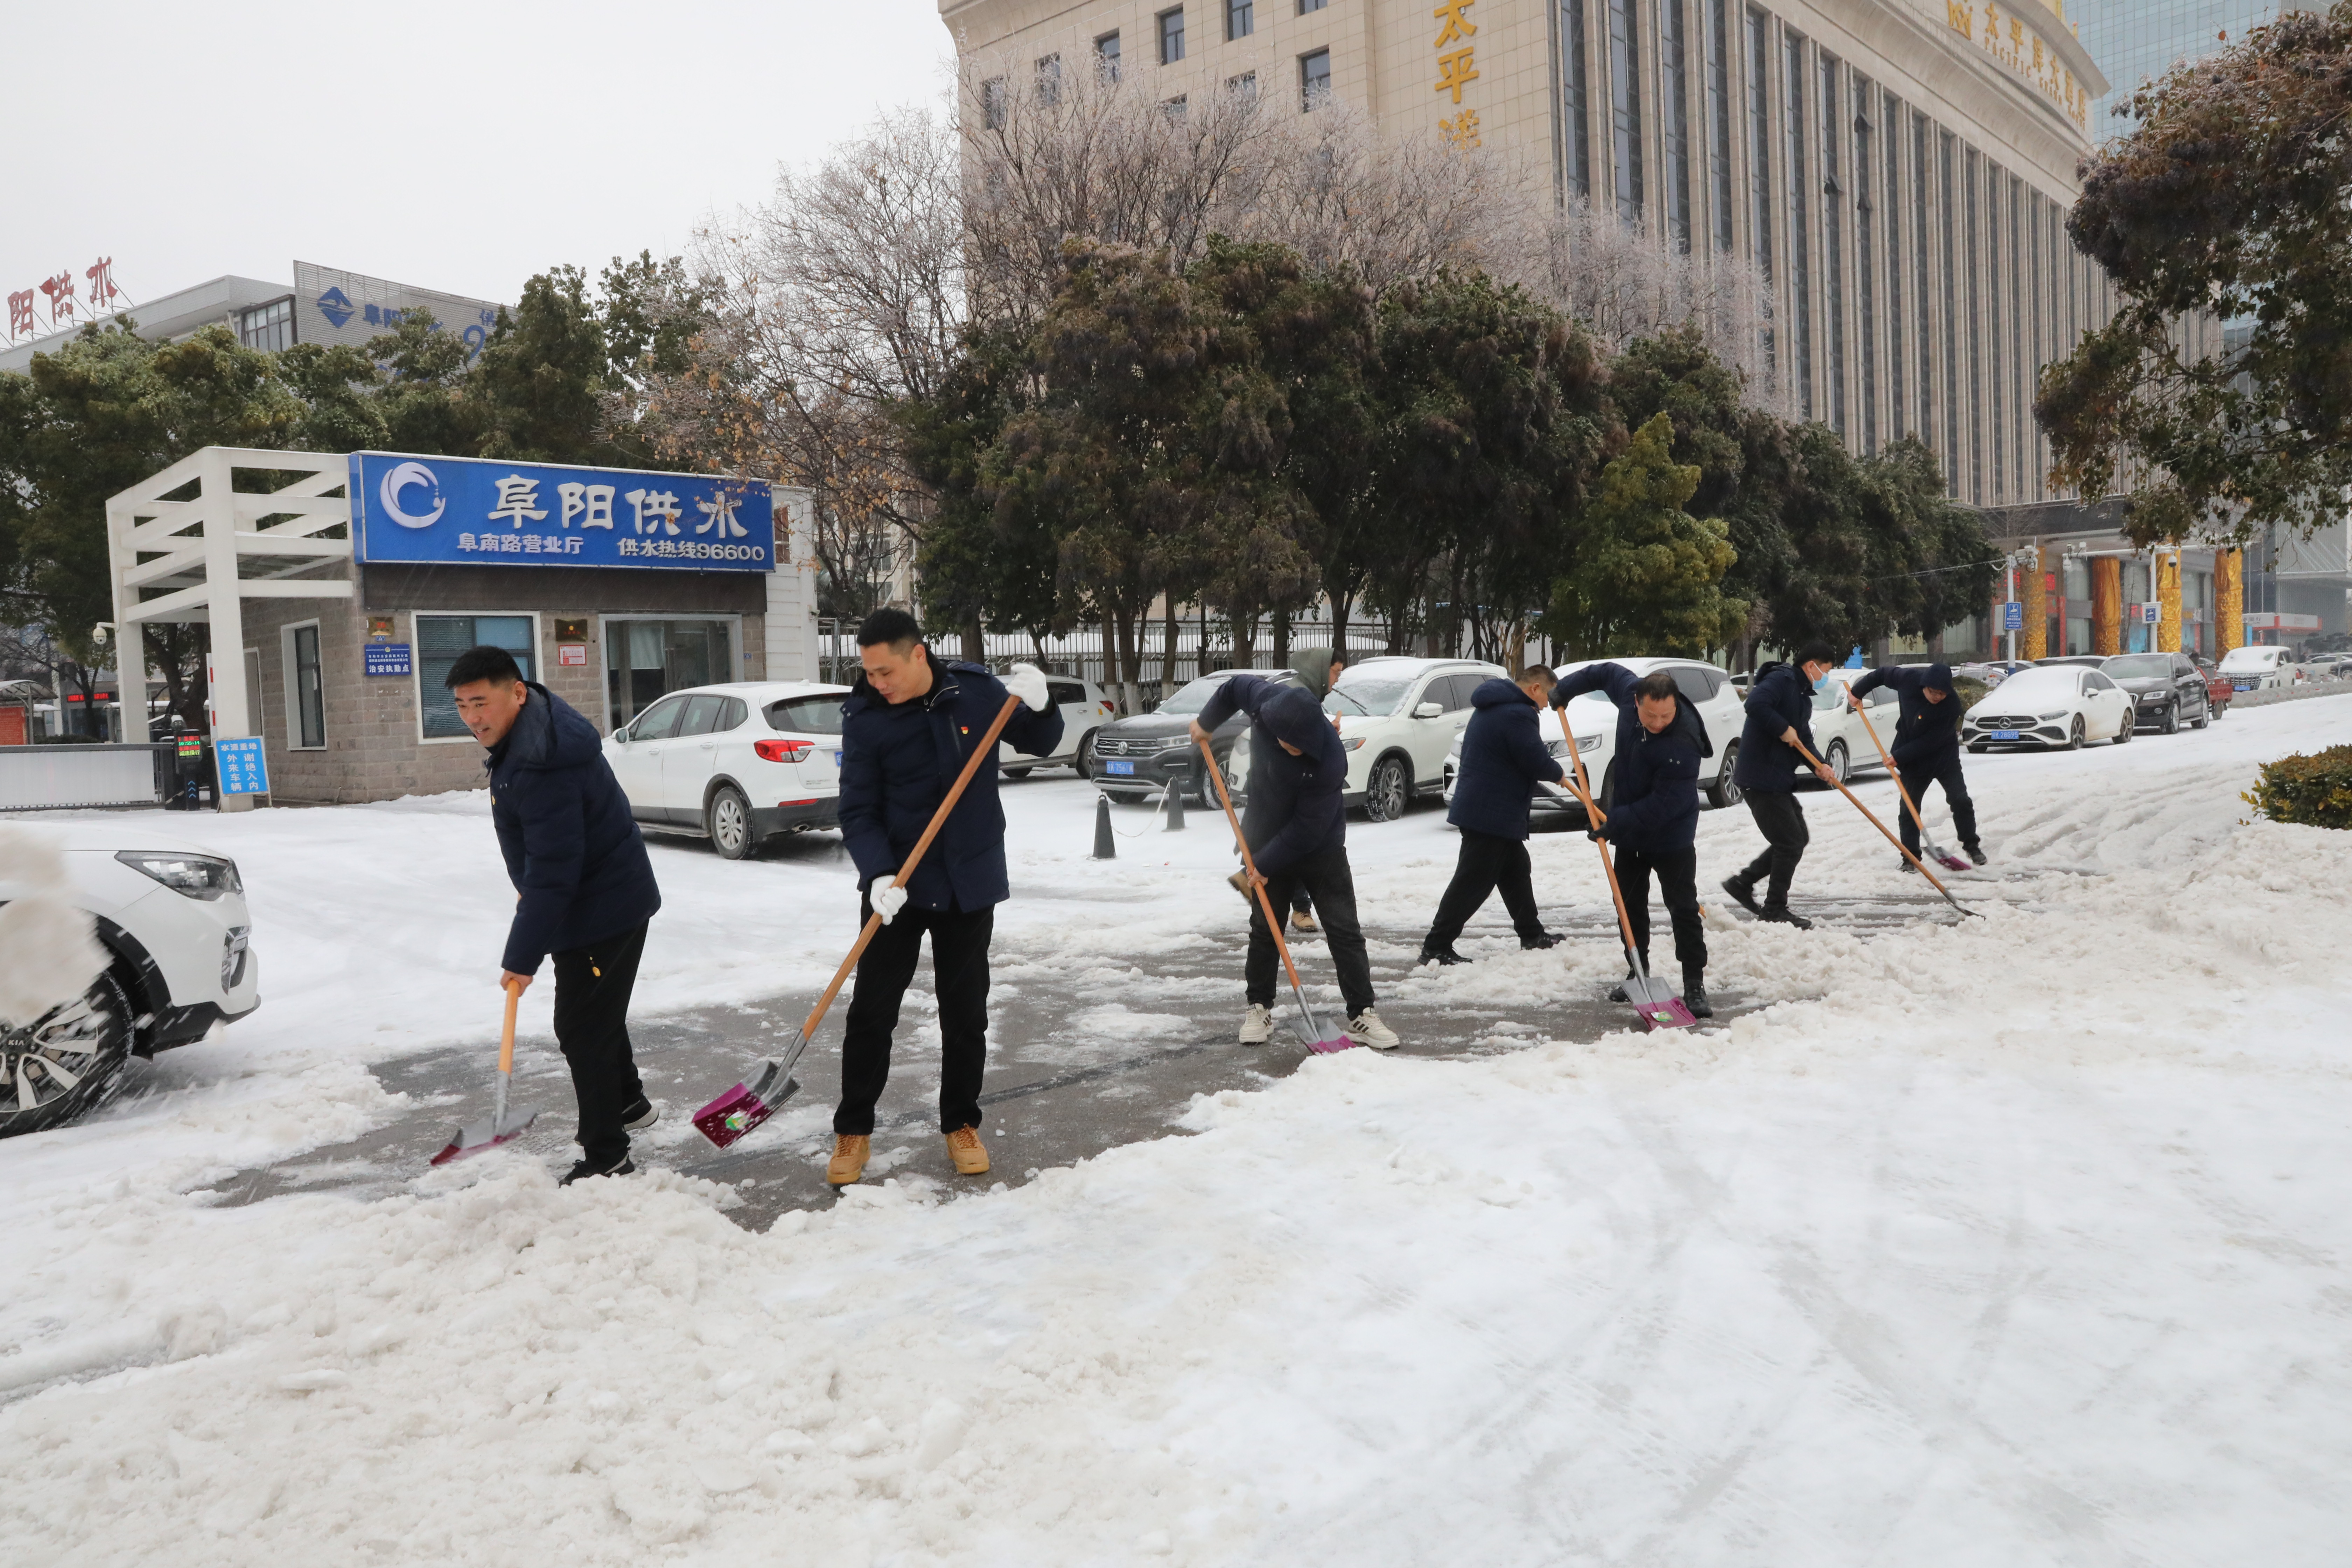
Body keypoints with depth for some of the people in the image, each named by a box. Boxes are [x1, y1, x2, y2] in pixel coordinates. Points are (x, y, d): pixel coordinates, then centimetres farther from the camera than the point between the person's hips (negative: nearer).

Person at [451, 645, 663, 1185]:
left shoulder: (543, 766, -30)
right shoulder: (523, 734, 4)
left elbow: (553, 871, -30)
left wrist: (523, 956, -25)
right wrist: (529, 894, 25)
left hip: (601, 909, -11)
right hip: (610, 898, 11)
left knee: (583, 1029, -4)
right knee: (598, 1015, 25)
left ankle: (606, 1159, 7)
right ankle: (629, 1103, 46)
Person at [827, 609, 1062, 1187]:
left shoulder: (977, 690, -6)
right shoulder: (865, 718, -10)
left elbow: (1041, 745, 7)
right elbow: (858, 813, -10)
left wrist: (1038, 706, -15)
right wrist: (878, 875, -26)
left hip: (970, 884, 1)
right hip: (896, 887, -1)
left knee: (966, 1012, 10)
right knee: (871, 1010, 4)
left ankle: (961, 1123, 27)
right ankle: (853, 1129, 21)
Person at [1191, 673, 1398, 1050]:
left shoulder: (1329, 761, -33)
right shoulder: (1267, 701, -22)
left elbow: (1307, 828, -27)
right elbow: (1235, 687, 2)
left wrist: (1265, 864, -20)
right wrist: (1207, 722, 11)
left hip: (1321, 848, -4)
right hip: (1268, 839, 4)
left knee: (1344, 931, -3)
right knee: (1264, 929, 11)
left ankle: (1362, 1014, 3)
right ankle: (1260, 1007, 23)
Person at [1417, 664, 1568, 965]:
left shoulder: (1494, 706, 16)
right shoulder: (1519, 715, -19)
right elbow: (1537, 762, -18)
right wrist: (1558, 773, 2)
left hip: (1480, 806, 11)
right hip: (1492, 813, -11)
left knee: (1516, 871, 22)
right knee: (1472, 883, -8)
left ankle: (1532, 934, 35)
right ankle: (1436, 948, -7)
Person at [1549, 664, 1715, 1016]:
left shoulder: (1683, 744, -33)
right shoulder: (1630, 690, -15)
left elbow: (1663, 806, -32)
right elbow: (1608, 672, 10)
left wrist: (1614, 824, -27)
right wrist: (1566, 689, 14)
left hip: (1671, 834, -7)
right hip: (1629, 829, 7)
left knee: (1684, 909, -5)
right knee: (1630, 904, 15)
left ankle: (1695, 986, -2)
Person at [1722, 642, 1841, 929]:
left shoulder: (1803, 696, 18)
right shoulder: (1781, 679, -14)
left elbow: (1804, 740, 16)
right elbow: (1755, 704, -33)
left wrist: (1818, 766, -2)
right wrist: (1783, 728, -24)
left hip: (1780, 781, 11)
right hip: (1761, 778, -11)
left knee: (1798, 838, 16)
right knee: (1790, 843, -5)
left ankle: (1743, 883, 21)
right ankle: (1775, 910, 7)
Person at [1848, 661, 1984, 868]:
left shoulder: (1951, 707, -27)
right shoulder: (1909, 678, -20)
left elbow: (1930, 742, -25)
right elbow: (1883, 673, 2)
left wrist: (1899, 756, -24)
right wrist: (1857, 692, 3)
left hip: (1944, 757, -2)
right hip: (1912, 758, 2)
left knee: (1961, 801, -7)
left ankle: (1972, 846, 11)